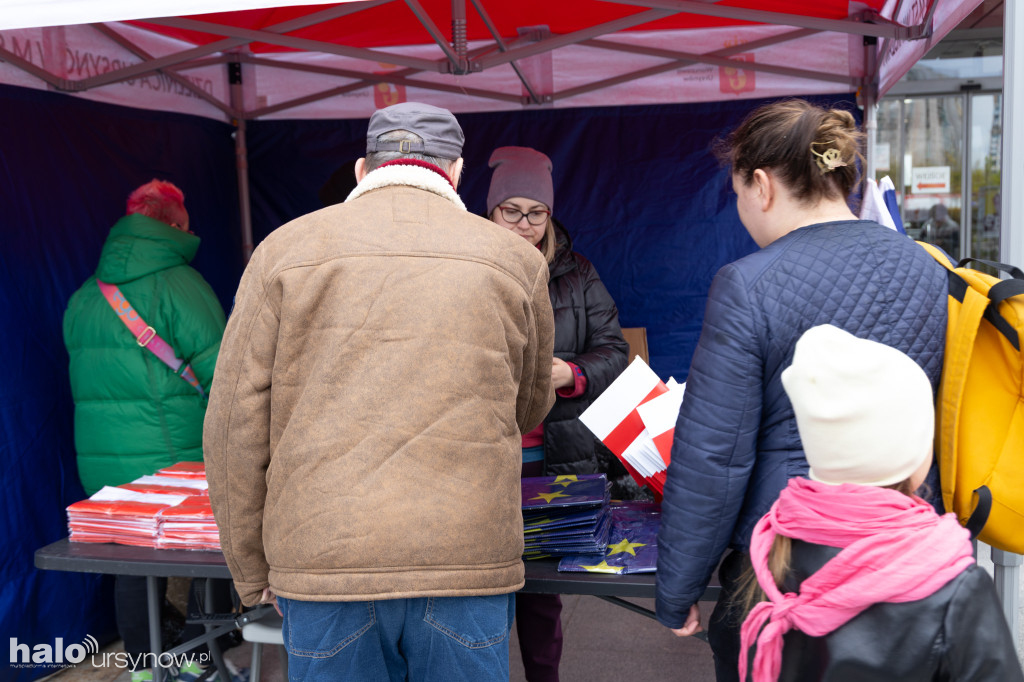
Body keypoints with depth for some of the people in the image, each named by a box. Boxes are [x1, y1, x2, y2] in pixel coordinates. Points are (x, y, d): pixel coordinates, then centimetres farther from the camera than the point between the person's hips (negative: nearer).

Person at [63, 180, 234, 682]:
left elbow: (86, 380, 16)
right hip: (177, 462, -6)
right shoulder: (180, 284, -10)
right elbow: (218, 373, -13)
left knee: (133, 566, 13)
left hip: (104, 466, 6)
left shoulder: (84, 296, 10)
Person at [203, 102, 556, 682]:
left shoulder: (285, 249, 5)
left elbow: (236, 423, 2)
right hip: (467, 562, 0)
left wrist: (252, 572, 11)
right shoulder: (516, 259, 6)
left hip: (321, 565, 1)